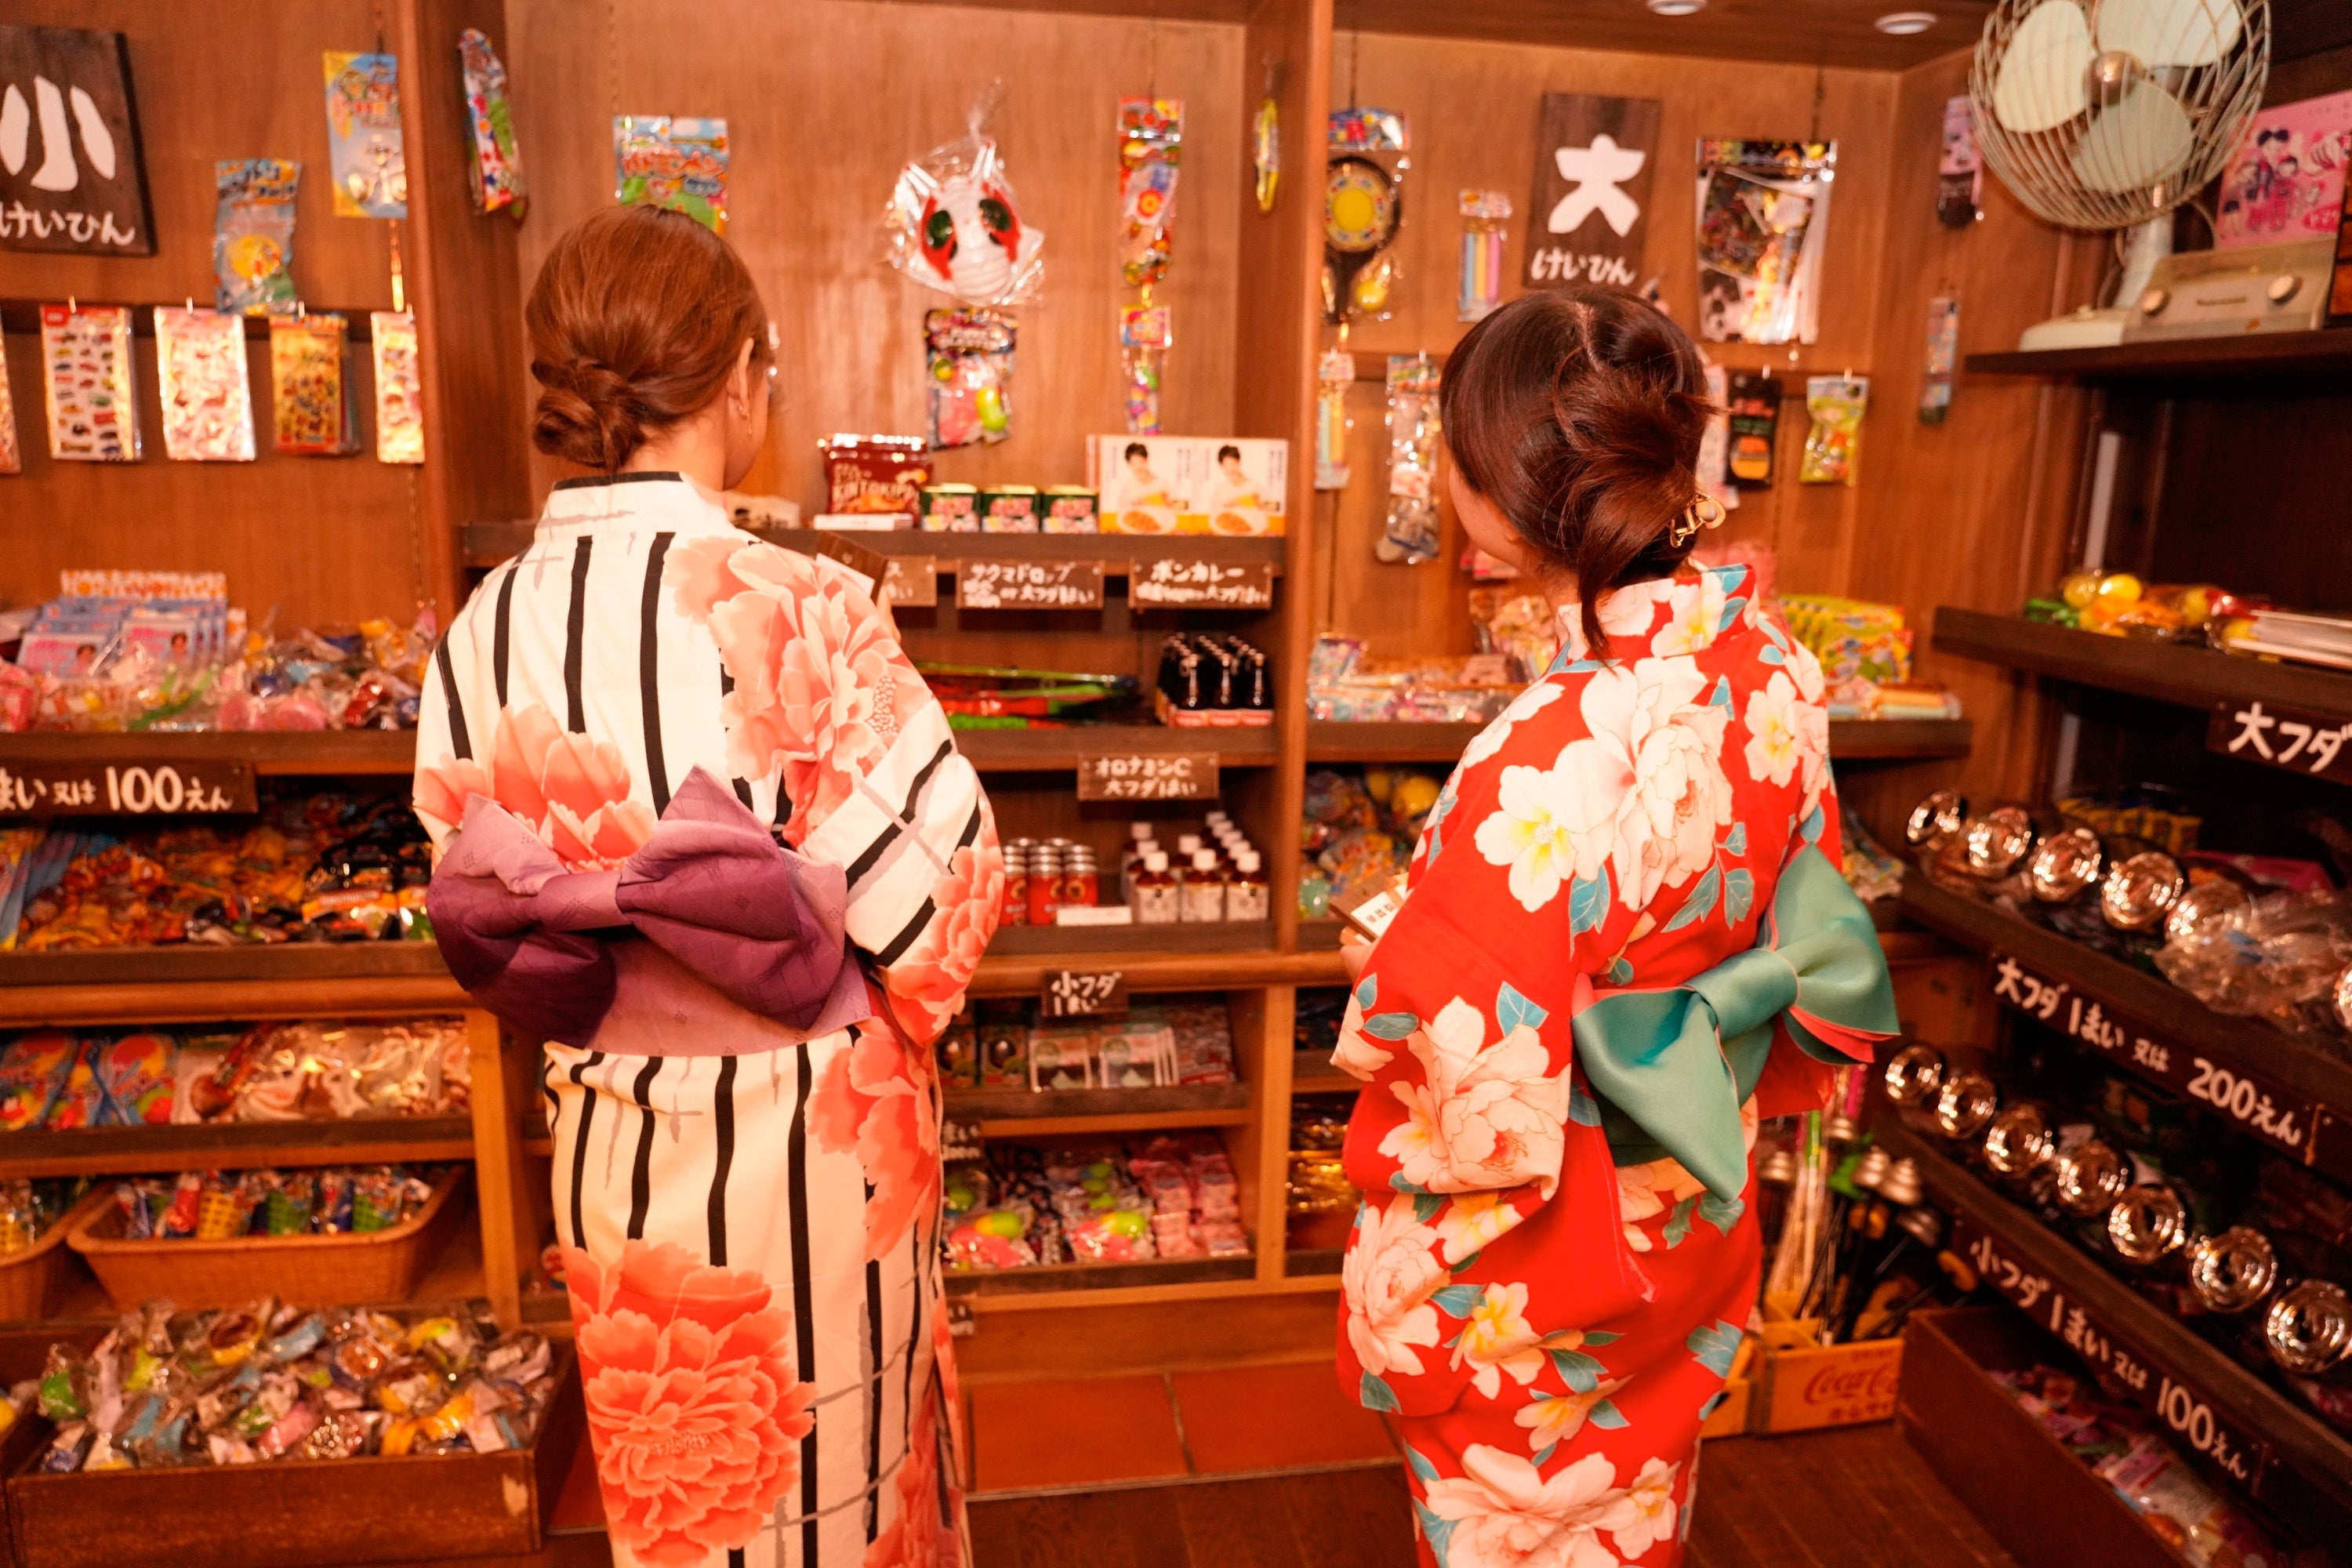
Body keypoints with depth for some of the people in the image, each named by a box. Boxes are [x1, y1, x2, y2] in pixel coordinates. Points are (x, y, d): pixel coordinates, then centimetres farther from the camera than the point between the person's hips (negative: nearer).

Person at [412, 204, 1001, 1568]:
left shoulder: (482, 633, -9)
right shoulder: (798, 610, -24)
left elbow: (481, 919, 1)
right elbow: (945, 900, -19)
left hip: (613, 1143, 4)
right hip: (813, 1140, -4)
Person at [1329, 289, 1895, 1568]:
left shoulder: (1551, 757, -36)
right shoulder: (1770, 664, -12)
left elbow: (1484, 1086, -28)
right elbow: (1801, 921, 3)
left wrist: (1377, 970, -9)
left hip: (1532, 1283, -6)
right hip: (1691, 1221, 7)